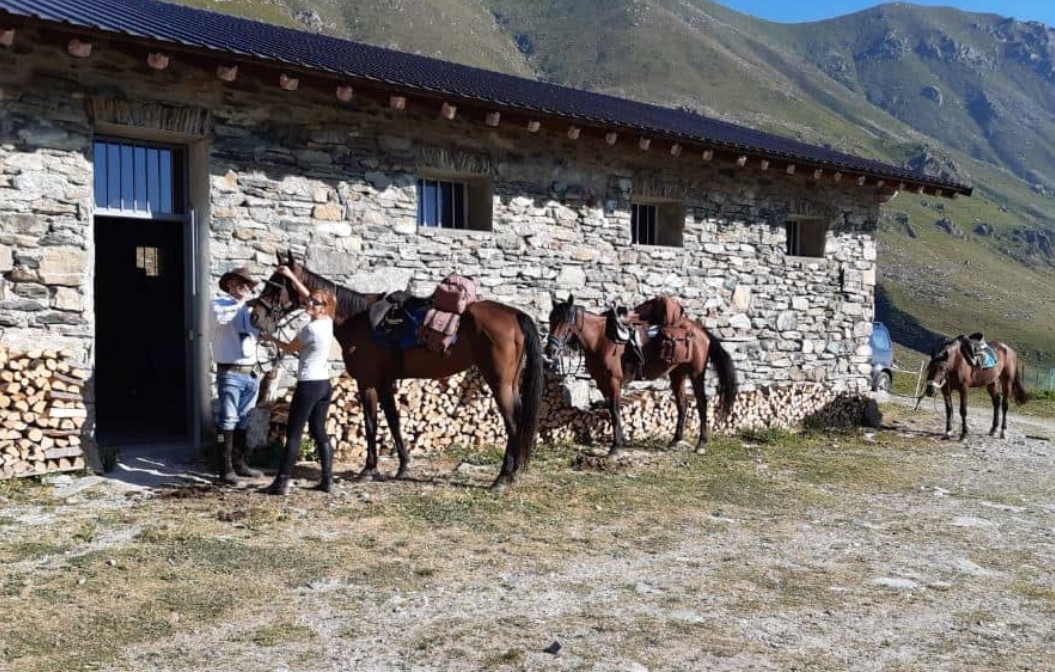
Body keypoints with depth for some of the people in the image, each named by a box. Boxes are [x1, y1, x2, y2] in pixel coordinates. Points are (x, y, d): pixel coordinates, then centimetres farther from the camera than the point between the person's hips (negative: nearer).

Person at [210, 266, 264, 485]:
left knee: (244, 422, 12)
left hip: (250, 373, 7)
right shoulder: (219, 303, 1)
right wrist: (240, 302, -11)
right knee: (227, 421, -6)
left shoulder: (249, 309, 20)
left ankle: (240, 464, 19)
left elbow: (259, 332, 22)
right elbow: (220, 318, -21)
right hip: (230, 373, -7)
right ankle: (225, 469, -4)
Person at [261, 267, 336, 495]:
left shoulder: (311, 328, -15)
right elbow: (307, 295, 18)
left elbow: (289, 348, 0)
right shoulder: (328, 322, 6)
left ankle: (281, 483, 0)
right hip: (324, 384, 8)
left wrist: (272, 339, 17)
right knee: (319, 432, 11)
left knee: (293, 433, -3)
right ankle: (328, 480, 10)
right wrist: (291, 276, 19)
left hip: (308, 386, -8)